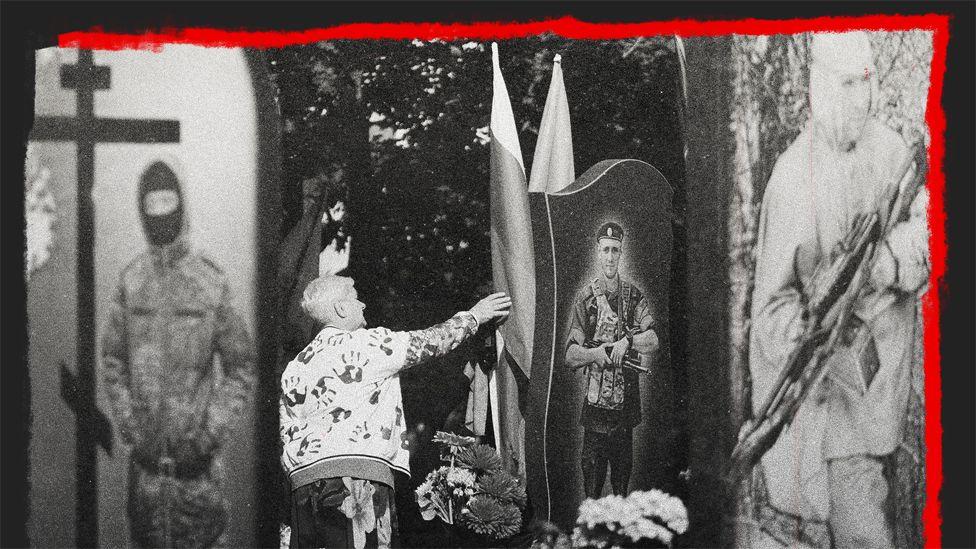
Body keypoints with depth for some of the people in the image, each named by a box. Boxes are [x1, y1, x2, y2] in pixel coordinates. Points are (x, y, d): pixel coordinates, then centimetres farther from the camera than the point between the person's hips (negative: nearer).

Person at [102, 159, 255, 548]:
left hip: (195, 453, -2)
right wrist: (126, 420, -3)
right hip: (146, 449, 2)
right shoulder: (131, 281, 1)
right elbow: (113, 358, 8)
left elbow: (241, 367, -1)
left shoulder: (210, 282, -5)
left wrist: (215, 428, -9)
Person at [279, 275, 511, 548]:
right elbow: (430, 342, 10)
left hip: (303, 477, 7)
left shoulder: (294, 367, 18)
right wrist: (474, 315, 23)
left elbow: (287, 437, 16)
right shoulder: (368, 343, 1)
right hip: (358, 474, -6)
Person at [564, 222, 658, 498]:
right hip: (595, 400, -2)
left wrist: (627, 341, -25)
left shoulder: (634, 296, 5)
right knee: (592, 472, -2)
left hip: (626, 400, 2)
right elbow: (570, 355, -3)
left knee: (623, 469, 10)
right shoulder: (585, 297, 0)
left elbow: (652, 341, -7)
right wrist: (595, 354, -22)